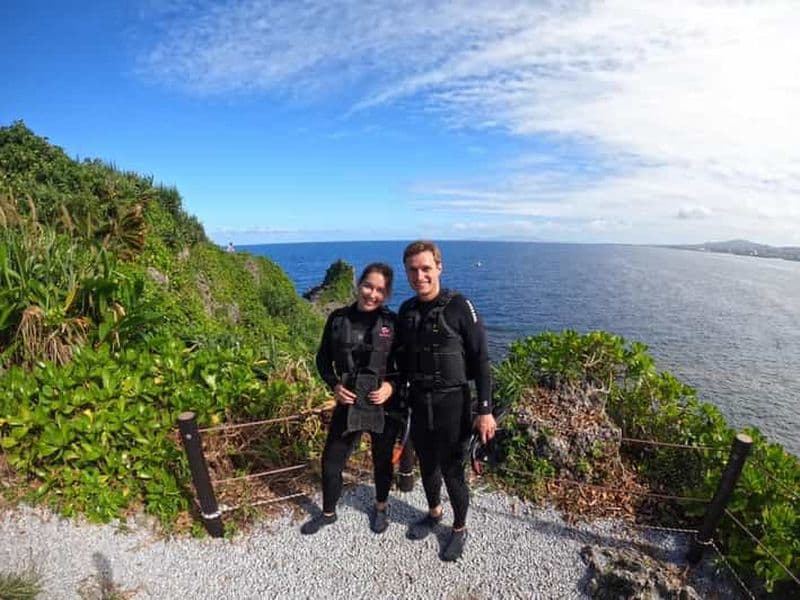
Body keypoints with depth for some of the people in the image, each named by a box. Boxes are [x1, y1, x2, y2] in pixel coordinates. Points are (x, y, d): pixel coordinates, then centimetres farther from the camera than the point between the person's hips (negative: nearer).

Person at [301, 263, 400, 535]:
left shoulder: (393, 323, -9)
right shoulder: (338, 318, -5)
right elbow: (323, 358, 4)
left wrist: (392, 385, -16)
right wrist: (334, 385, -10)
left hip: (384, 404, -1)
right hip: (348, 402, 2)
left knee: (382, 461, 19)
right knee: (330, 461, 13)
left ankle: (380, 508, 47)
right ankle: (328, 513, 42)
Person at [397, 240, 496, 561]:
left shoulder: (459, 307, -14)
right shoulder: (406, 311, 1)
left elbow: (481, 361, -13)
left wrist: (485, 410, -15)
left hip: (452, 404, -4)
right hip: (418, 403, 5)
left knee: (453, 471, 10)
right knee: (427, 466, 21)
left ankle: (459, 529, 36)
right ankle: (433, 513, 48)